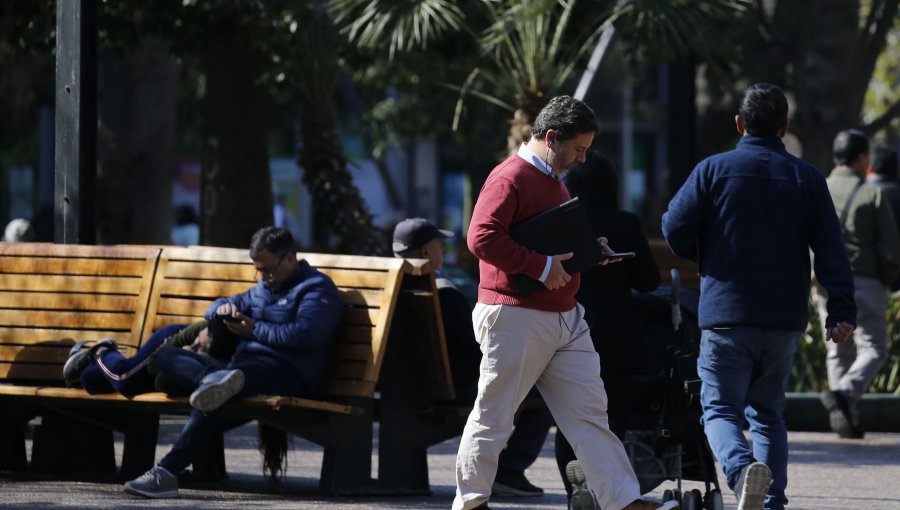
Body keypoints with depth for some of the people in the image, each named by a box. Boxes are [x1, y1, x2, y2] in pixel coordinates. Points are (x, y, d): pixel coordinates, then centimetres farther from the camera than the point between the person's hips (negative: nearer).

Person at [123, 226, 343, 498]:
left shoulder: (317, 288, 4)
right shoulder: (263, 290, 32)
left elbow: (305, 334, -14)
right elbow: (213, 311, 37)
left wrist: (254, 330, -5)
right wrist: (223, 308, 10)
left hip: (285, 371, -9)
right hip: (244, 364, 9)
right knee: (167, 357, -9)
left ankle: (167, 472, -48)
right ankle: (214, 379, -43)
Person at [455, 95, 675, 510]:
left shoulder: (553, 181, 20)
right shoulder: (510, 177, -13)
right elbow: (482, 238, -24)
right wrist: (542, 267, -23)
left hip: (565, 318, 9)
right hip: (517, 318, -9)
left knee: (590, 413, 2)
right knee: (493, 416, 1)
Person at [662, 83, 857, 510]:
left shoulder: (714, 170, -2)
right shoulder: (808, 179, 6)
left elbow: (675, 229, -6)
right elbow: (830, 250, 0)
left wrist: (704, 259, 15)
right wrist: (842, 312, -2)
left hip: (726, 314, -3)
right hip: (785, 317, 3)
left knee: (721, 408, 0)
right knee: (768, 413, 15)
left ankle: (742, 468, -29)